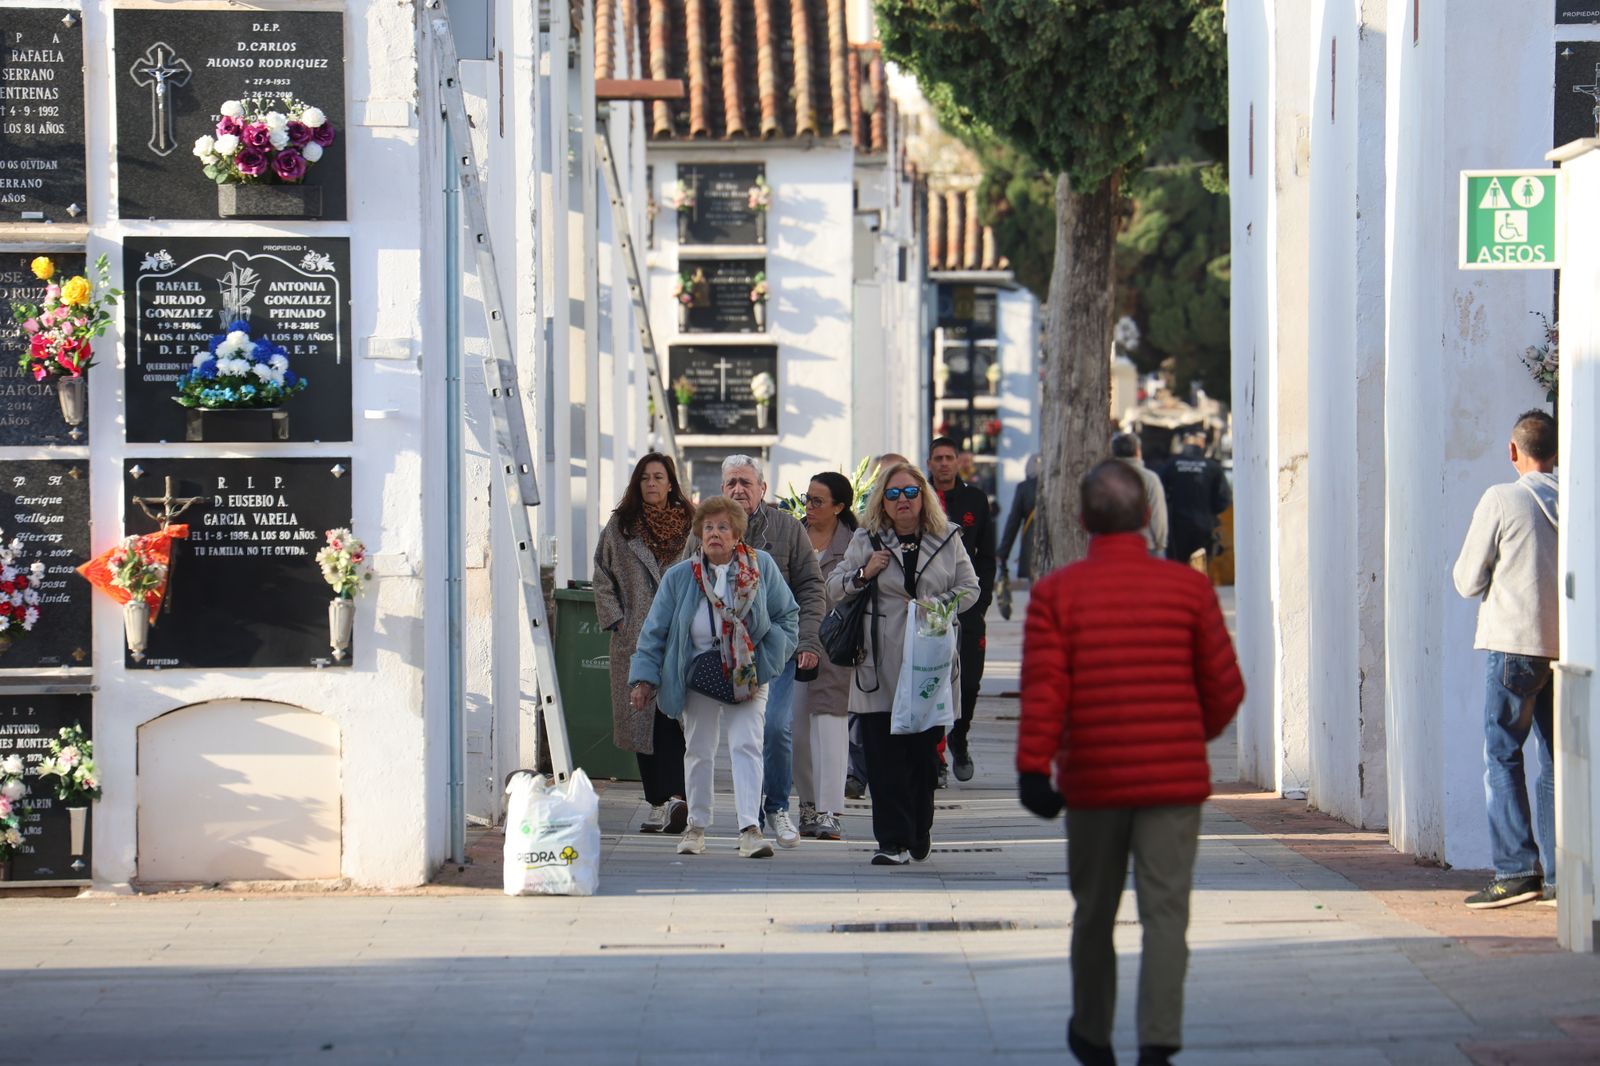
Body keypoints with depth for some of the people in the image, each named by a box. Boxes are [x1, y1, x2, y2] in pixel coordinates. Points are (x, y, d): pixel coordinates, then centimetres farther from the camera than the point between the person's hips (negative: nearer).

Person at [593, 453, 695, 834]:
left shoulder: (690, 525, 8)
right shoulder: (619, 527, 11)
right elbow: (602, 578, 13)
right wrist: (615, 619, 2)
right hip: (636, 638, 2)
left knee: (676, 714, -12)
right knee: (646, 718, 0)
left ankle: (673, 797, -17)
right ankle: (661, 801, 4)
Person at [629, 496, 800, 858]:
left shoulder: (762, 567, -7)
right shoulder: (679, 577, -6)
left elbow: (788, 615, 3)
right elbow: (655, 630, 0)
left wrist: (770, 657, -8)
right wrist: (644, 677, -5)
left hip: (748, 675, -1)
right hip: (699, 675, 1)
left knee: (747, 746, -12)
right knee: (699, 750, 10)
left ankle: (750, 828, -16)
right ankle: (696, 825, 25)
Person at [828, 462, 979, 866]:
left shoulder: (947, 539, 9)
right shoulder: (866, 540, 8)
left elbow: (970, 587, 12)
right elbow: (833, 588, 12)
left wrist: (939, 604, -6)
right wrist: (863, 575, -7)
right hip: (881, 666, -1)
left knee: (926, 752, 4)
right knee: (885, 756, -5)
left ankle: (920, 830, 21)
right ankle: (894, 842, -4)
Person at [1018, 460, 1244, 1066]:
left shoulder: (1056, 593, -1)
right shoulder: (1188, 588, 0)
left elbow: (1044, 688, -11)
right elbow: (1224, 688, 4)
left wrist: (1033, 768, -15)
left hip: (1092, 782, 1)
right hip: (1174, 781, -1)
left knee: (1095, 912, 15)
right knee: (1165, 912, -3)